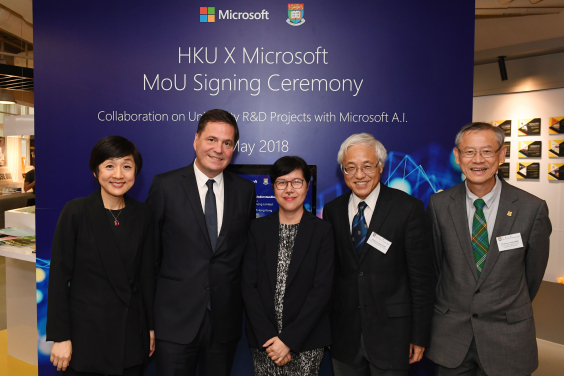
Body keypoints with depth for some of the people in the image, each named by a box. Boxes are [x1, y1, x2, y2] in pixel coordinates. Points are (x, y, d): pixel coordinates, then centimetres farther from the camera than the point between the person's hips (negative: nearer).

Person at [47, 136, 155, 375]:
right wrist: (60, 337, -9)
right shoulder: (75, 211, -9)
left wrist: (151, 327, 6)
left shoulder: (142, 214, 0)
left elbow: (146, 275, 4)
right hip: (85, 333, -3)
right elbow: (59, 276, -8)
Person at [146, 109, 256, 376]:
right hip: (175, 319, -2)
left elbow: (247, 247, 9)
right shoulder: (165, 186, -5)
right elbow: (150, 251, -2)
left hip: (225, 320, 3)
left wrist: (243, 298, 6)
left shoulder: (245, 190, 2)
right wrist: (148, 311, 0)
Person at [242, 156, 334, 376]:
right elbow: (248, 286, -1)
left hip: (307, 340, -1)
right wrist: (267, 337, -9)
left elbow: (322, 289, -8)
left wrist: (289, 339, -12)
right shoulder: (258, 228, 2)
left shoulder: (322, 230, -3)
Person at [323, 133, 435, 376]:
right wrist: (325, 328, 7)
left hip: (390, 335, -3)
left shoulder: (408, 208, -9)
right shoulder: (332, 211, 1)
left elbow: (421, 277, -7)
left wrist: (420, 335, -6)